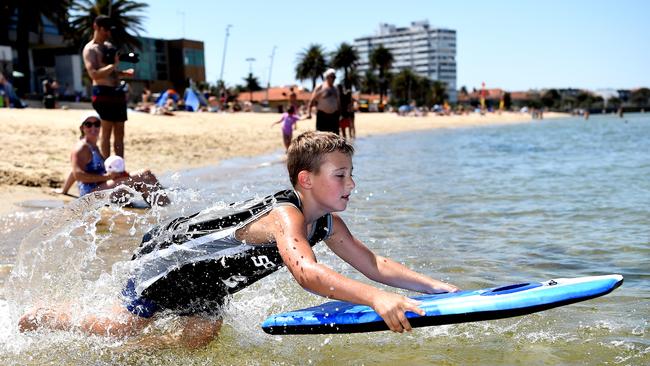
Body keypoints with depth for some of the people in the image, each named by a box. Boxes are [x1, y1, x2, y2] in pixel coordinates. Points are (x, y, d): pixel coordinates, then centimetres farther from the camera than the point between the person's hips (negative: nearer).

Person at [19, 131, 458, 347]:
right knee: (120, 329, 5)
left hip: (207, 271, 8)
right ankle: (39, 317, 28)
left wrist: (439, 286, -21)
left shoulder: (327, 223, -11)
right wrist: (376, 299, -68)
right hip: (170, 255, -8)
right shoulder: (285, 215, -38)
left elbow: (373, 263, -11)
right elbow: (306, 271, -56)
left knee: (201, 338, 11)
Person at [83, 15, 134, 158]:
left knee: (120, 133, 6)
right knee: (106, 131, -8)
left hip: (117, 92, 8)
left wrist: (123, 73, 8)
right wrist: (113, 65, -22)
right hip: (103, 93, -8)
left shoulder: (109, 46, 20)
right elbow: (94, 74, -18)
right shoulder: (90, 49, -5)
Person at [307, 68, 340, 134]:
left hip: (334, 116, 6)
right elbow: (311, 101, -6)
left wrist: (339, 113, 18)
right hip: (322, 116, -6)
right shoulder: (320, 87, -2)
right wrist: (309, 113, -16)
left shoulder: (335, 89, 15)